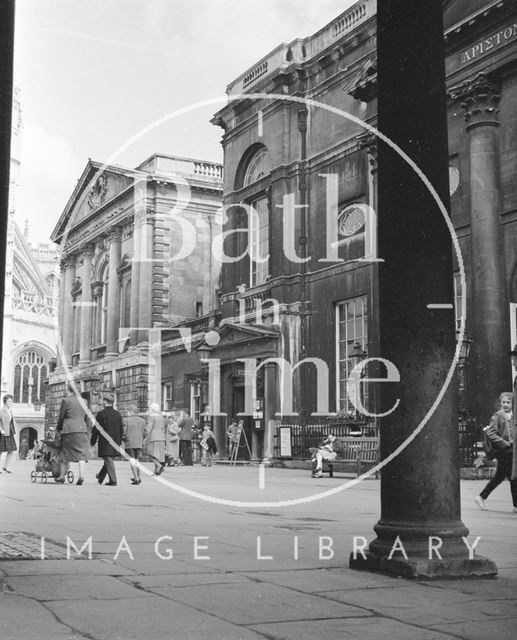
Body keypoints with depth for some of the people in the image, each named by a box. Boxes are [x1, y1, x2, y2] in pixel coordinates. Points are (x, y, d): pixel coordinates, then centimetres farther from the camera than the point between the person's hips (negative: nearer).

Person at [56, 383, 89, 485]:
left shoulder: (66, 401, -4)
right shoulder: (82, 402, 12)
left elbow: (61, 416, -1)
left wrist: (58, 428, 14)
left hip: (69, 430, -4)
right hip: (82, 429, 4)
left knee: (65, 452, 8)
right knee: (81, 452, -1)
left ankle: (62, 475, 15)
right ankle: (81, 474, -16)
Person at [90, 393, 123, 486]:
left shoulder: (101, 413, -9)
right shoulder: (118, 414, 6)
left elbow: (96, 429, -8)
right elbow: (121, 429, 10)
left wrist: (92, 441, 1)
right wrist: (119, 442, 18)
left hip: (105, 442, -6)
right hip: (115, 442, 6)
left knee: (108, 461, -3)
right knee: (108, 460, 16)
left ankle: (113, 481, -7)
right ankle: (100, 477, 30)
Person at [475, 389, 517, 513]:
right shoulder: (497, 416, -7)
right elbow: (490, 433, -13)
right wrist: (504, 443, -17)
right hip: (503, 451, -6)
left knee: (499, 477, 9)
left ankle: (481, 497, 18)